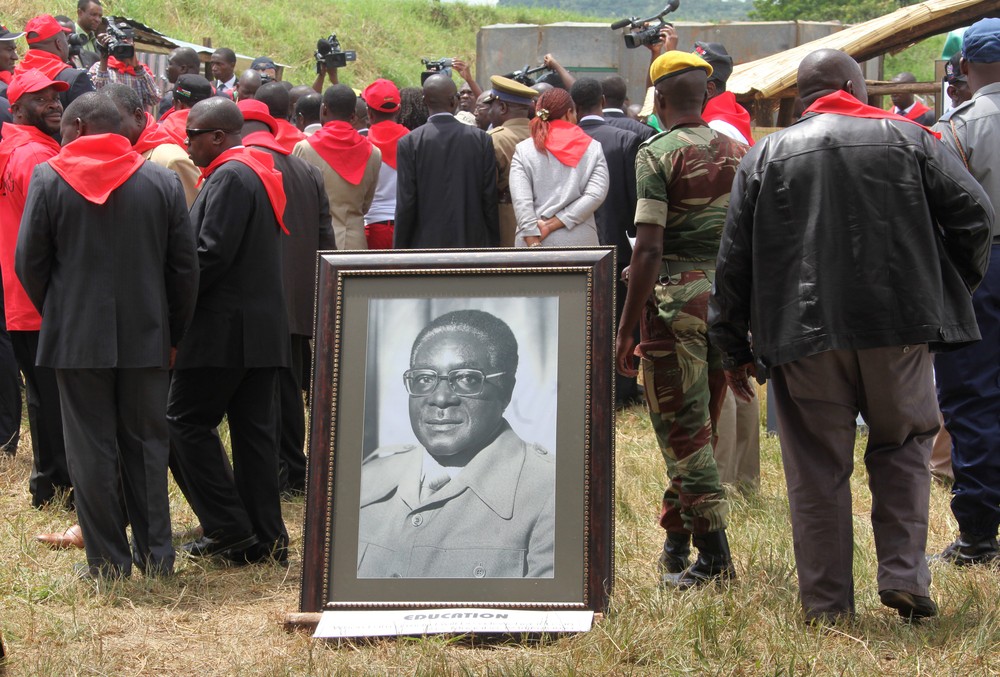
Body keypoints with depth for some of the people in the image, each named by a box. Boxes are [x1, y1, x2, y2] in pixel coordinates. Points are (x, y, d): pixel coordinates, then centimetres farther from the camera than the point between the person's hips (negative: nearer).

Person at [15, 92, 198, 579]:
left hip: (77, 336, -2)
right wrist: (173, 332, 12)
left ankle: (107, 559, 6)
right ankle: (155, 553, 14)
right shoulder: (161, 181, 1)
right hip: (146, 337, 2)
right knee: (146, 444, 12)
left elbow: (28, 262, -3)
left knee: (91, 449, 4)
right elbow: (185, 266, 2)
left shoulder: (49, 178, -6)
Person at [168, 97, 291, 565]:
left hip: (225, 328, -9)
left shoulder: (230, 176, -14)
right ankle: (266, 537, 11)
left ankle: (231, 530, -4)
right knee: (253, 429, 9)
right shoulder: (257, 170, 16)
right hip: (262, 327, 9)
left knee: (187, 421, -3)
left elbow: (212, 253, -22)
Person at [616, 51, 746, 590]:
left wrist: (626, 328, -11)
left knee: (682, 429, -1)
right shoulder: (738, 151, 9)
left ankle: (714, 552, -4)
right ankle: (675, 540, 25)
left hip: (676, 297, -6)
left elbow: (649, 248, -16)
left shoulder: (657, 154, -9)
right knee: (700, 424, 16)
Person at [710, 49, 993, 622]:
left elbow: (735, 260, 7)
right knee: (903, 446, 17)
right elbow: (973, 213, -1)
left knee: (817, 468, 6)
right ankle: (904, 574, 5)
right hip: (899, 327, 0)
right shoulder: (909, 139, 6)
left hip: (804, 337, 0)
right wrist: (954, 290, 14)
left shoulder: (764, 156, 9)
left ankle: (827, 603, 9)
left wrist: (735, 348, 14)